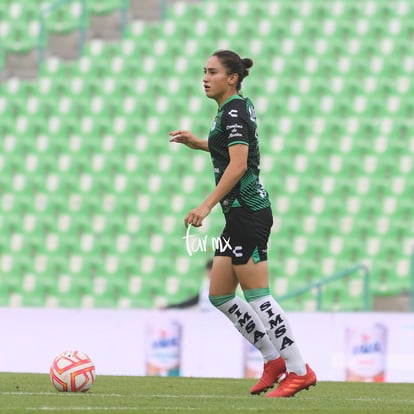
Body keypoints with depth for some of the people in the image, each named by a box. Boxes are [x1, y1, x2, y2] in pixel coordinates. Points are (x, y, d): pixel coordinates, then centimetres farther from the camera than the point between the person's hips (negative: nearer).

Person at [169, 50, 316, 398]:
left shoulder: (234, 110, -13)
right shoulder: (237, 107, 16)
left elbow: (238, 165, -23)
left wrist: (207, 205, -26)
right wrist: (196, 142, 31)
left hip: (247, 210, -10)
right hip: (240, 215, 10)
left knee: (256, 295, -8)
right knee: (219, 295, 11)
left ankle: (299, 370, -5)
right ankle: (274, 360, 15)